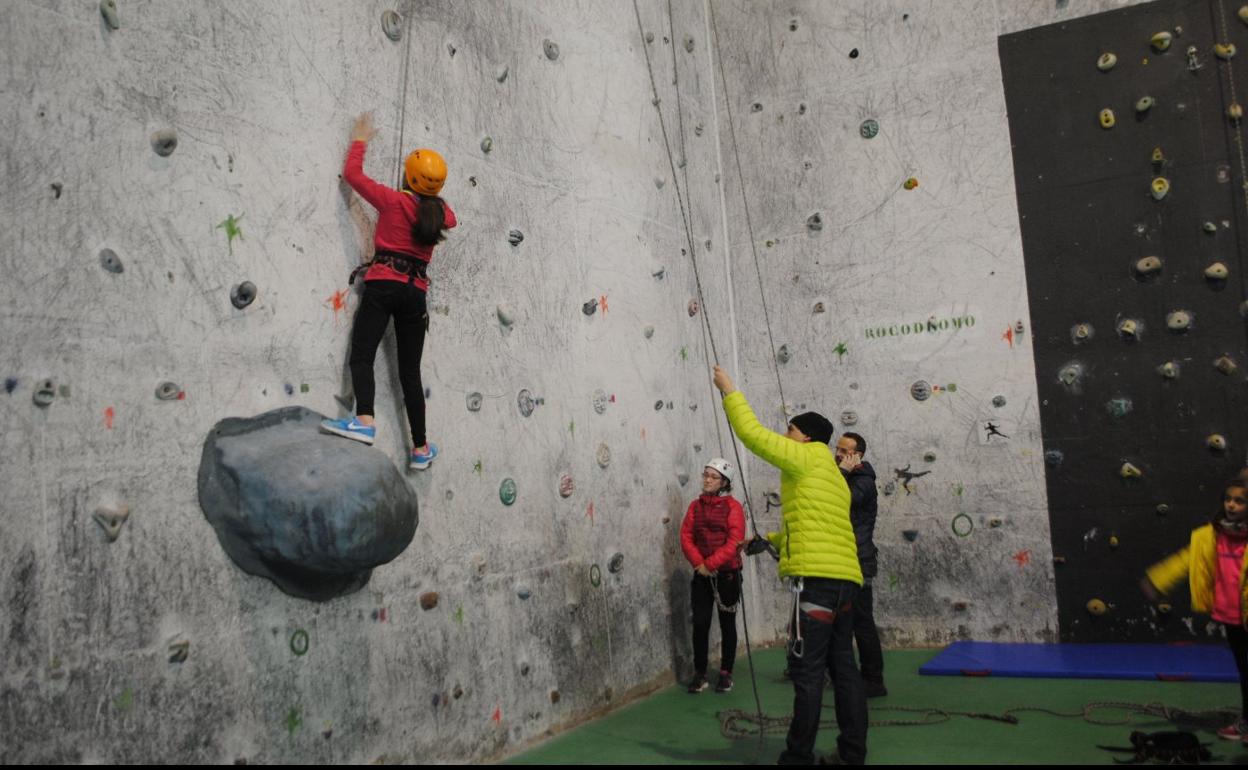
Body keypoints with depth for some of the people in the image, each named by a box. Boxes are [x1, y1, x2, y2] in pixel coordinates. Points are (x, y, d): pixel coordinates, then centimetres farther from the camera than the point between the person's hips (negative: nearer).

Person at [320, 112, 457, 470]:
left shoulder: (394, 201, -1)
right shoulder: (440, 214, 10)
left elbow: (352, 173, 9)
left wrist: (360, 140, 24)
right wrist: (431, 193, 38)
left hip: (383, 285, -5)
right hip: (415, 293, 5)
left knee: (361, 354, -14)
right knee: (410, 371, 10)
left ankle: (365, 421, -39)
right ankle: (420, 448, 12)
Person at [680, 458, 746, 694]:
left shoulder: (732, 506, -5)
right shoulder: (695, 506, 7)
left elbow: (735, 541, -13)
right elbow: (686, 536, 1)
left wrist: (711, 563, -16)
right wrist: (699, 564, -12)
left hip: (727, 573, -3)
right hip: (702, 575, 3)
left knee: (727, 623, 7)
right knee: (700, 623, 0)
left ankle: (726, 674, 16)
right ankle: (700, 674, 10)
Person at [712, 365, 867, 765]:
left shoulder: (807, 458, 0)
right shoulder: (832, 475, 25)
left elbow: (753, 434, -5)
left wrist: (730, 392, 5)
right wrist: (774, 539, 30)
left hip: (818, 576, -9)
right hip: (844, 577, 9)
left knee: (807, 670, -6)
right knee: (842, 665, 10)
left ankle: (799, 756, -1)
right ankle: (852, 752, 14)